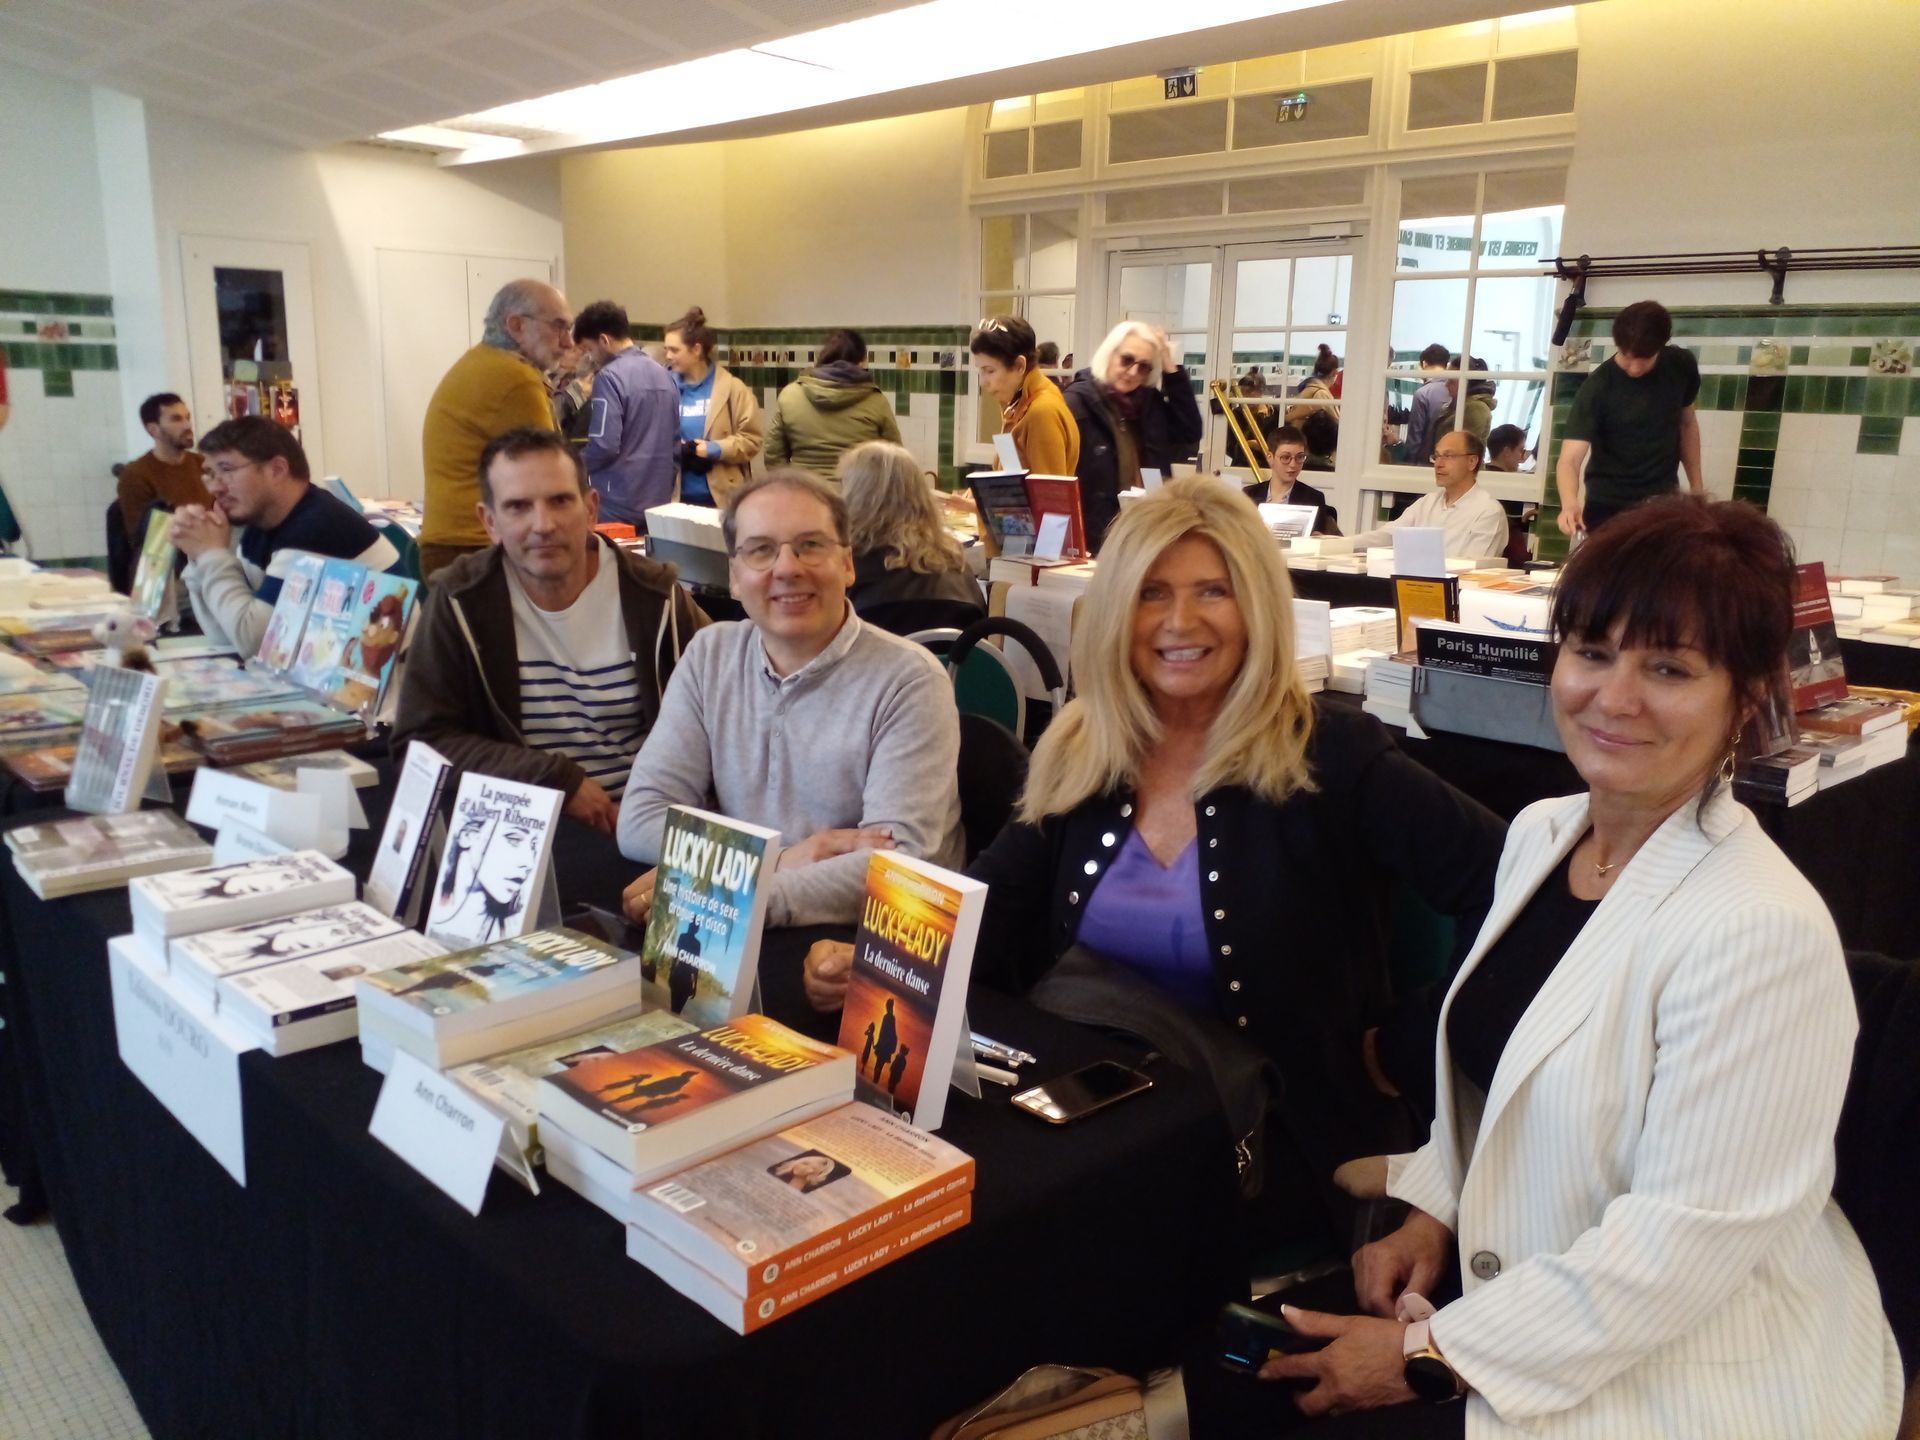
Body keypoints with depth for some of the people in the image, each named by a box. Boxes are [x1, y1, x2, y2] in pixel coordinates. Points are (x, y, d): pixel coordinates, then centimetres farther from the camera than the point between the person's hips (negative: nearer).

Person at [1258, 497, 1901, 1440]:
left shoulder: (1760, 933, -25)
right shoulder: (1539, 833, 0)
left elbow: (1688, 1238, -24)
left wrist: (1431, 1356, -19)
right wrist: (1431, 1208, -1)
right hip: (1515, 1278, 7)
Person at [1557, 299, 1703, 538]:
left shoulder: (1681, 366, -7)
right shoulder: (1597, 389, -20)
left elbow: (1687, 423, 11)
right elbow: (1570, 459, -27)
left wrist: (1697, 485, 12)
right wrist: (1570, 503, -46)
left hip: (1664, 501, 4)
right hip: (1609, 507, -4)